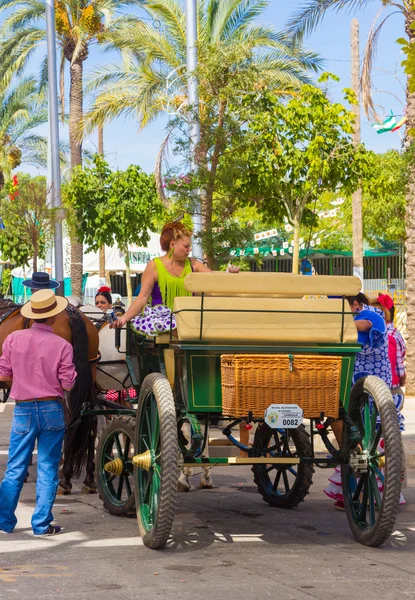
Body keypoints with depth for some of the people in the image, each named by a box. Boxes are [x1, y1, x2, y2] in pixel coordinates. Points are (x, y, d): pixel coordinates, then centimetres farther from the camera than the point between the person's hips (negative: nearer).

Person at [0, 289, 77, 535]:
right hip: (52, 410, -2)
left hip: (23, 410, 2)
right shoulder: (62, 345, -10)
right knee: (48, 469, 6)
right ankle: (42, 523, 7)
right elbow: (68, 384, -8)